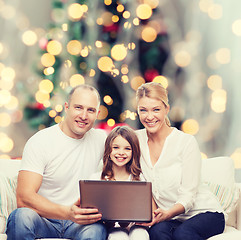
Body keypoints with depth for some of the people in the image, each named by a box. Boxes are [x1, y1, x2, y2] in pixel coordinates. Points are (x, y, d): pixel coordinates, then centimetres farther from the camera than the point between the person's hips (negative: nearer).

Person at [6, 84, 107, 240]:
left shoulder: (101, 139, 6)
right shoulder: (40, 142, -9)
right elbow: (23, 198, -18)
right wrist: (68, 213, -35)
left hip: (80, 222, 3)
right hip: (44, 219, -2)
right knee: (22, 216, -36)